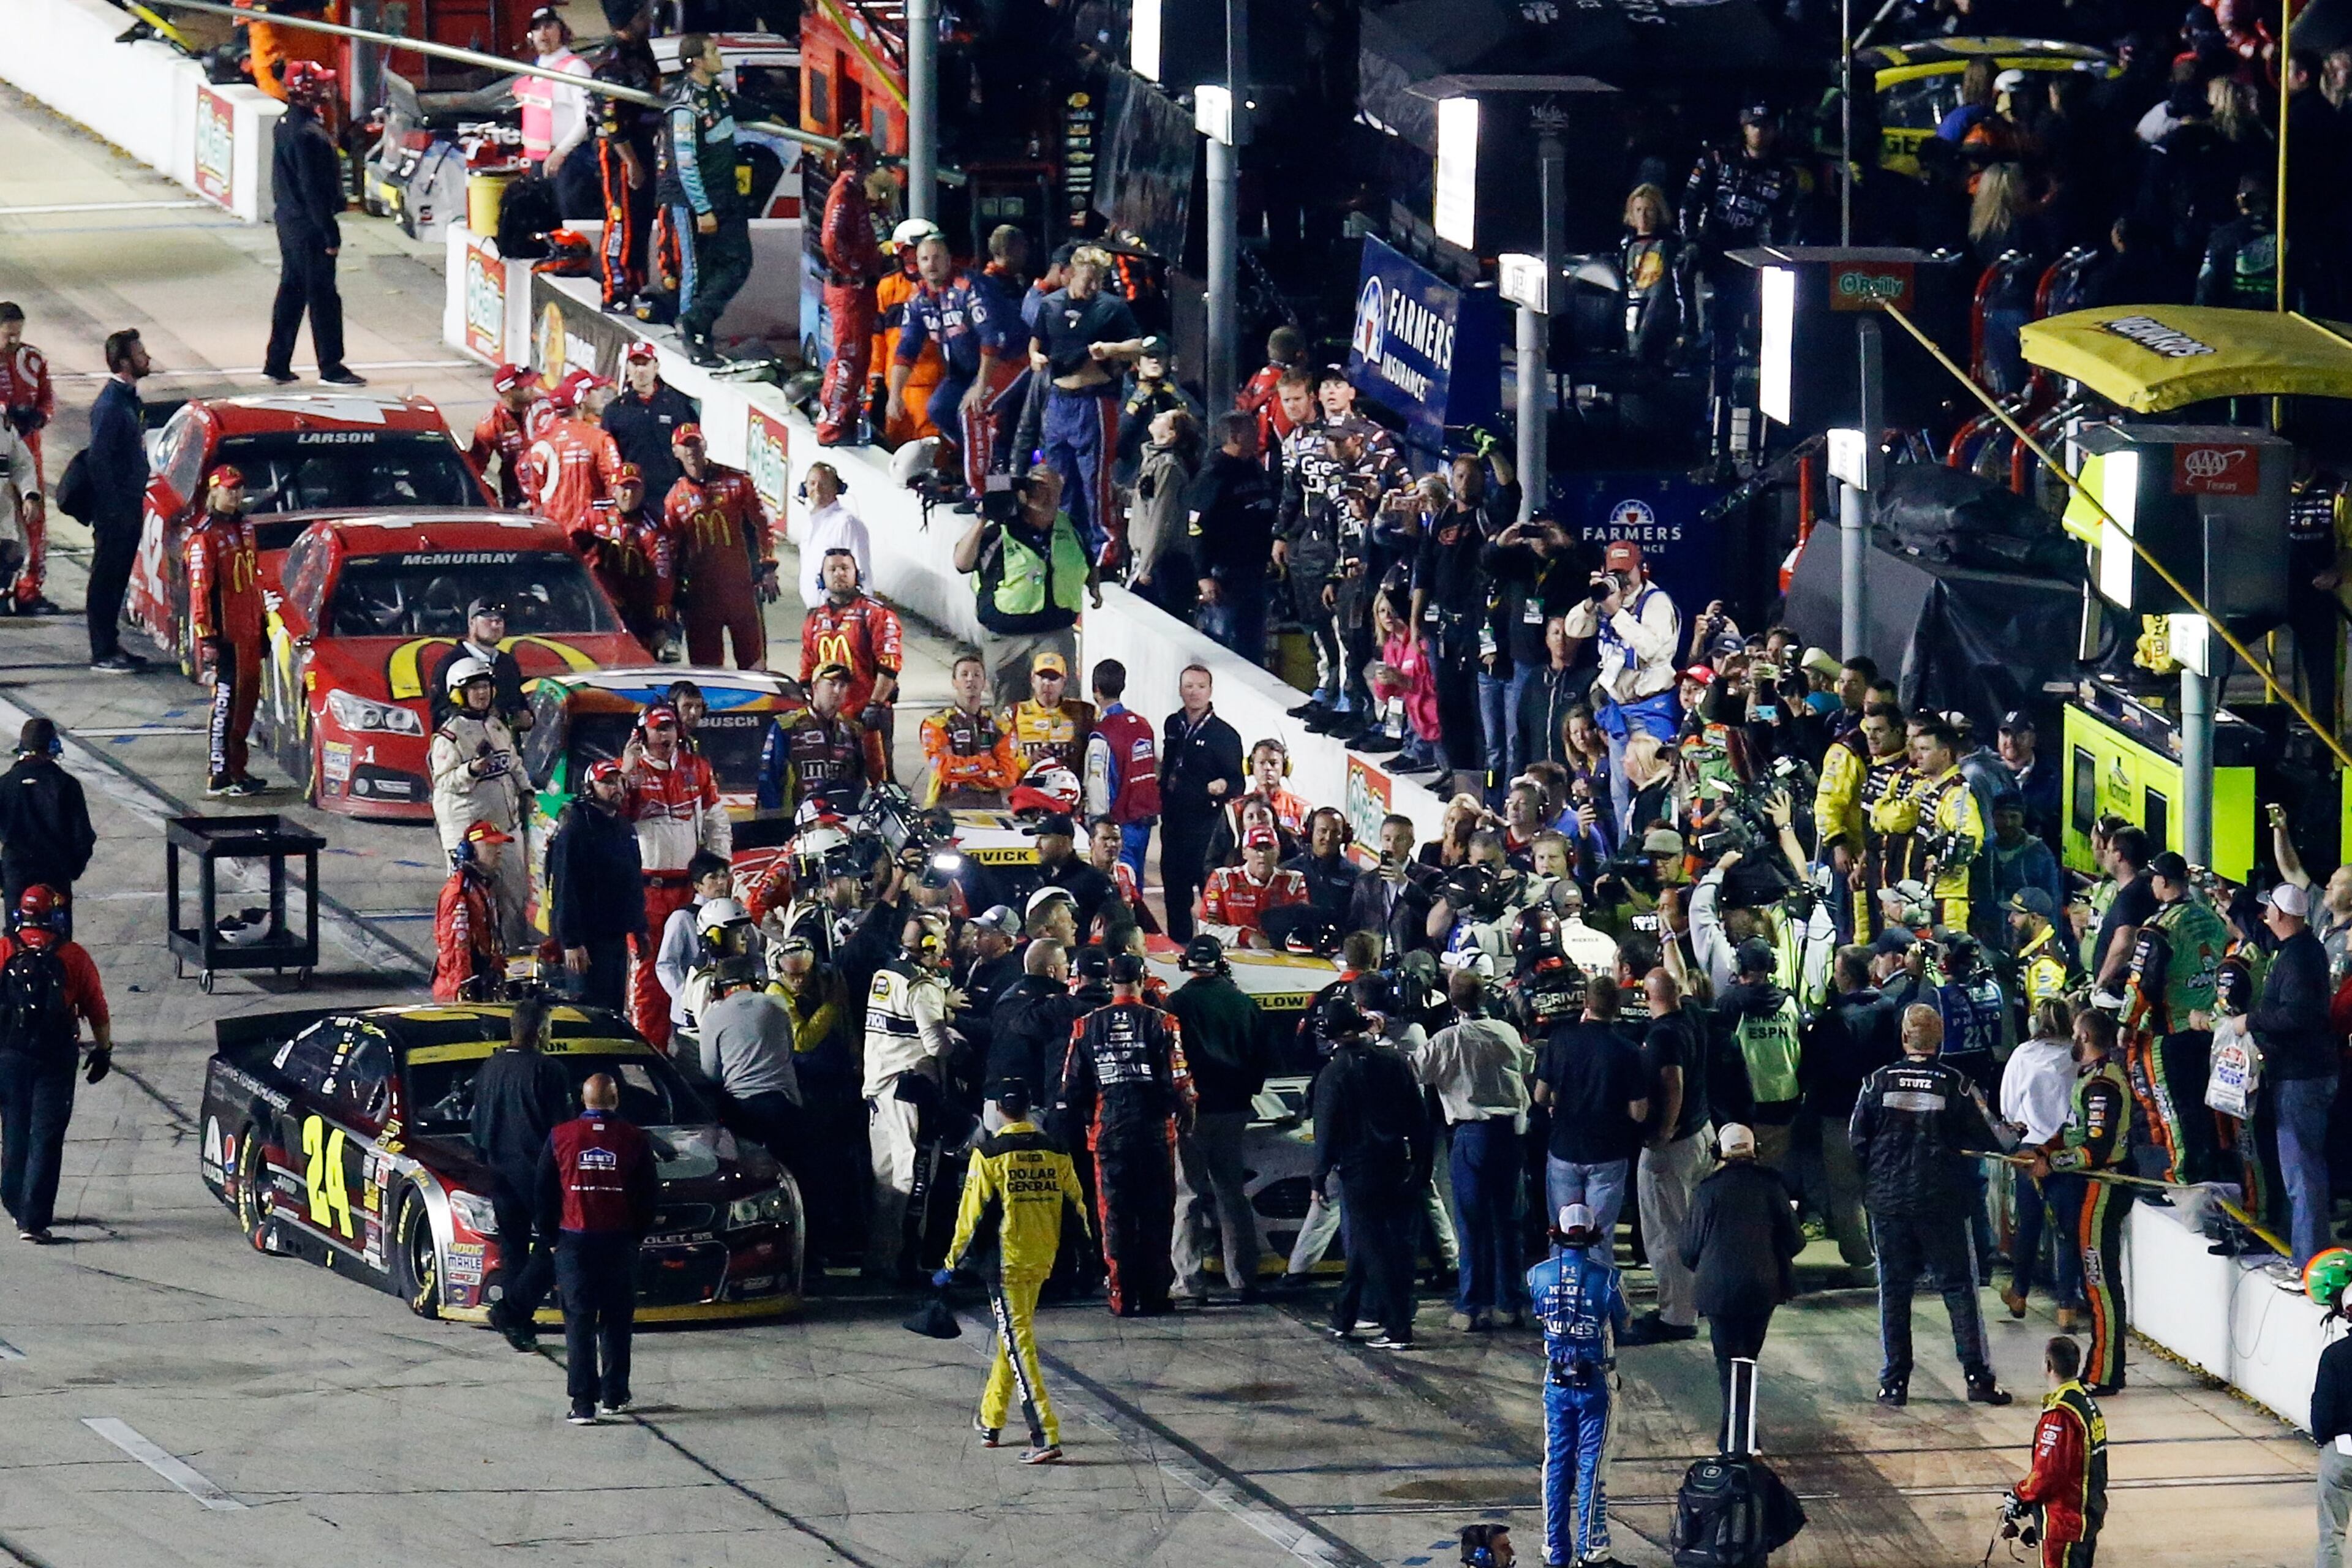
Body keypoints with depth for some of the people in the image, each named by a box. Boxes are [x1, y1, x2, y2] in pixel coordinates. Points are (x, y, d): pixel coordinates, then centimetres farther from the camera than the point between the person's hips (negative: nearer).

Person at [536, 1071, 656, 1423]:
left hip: (575, 1241, -1)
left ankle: (583, 1401, -7)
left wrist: (549, 1235, 14)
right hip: (620, 1242, 1)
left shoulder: (560, 1137, -1)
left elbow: (544, 1193, 3)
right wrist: (638, 1232, 17)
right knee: (617, 1321, 14)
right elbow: (648, 1195, 3)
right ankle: (614, 1395, 18)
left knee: (579, 1322, 0)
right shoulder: (634, 1140, -2)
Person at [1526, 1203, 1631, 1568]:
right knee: (1593, 1465, 4)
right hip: (1596, 1383, -3)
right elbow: (1622, 1328, -2)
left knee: (1556, 1464, 11)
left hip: (1556, 1383, 3)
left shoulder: (1539, 1275, -6)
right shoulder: (1605, 1278, -15)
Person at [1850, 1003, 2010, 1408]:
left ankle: (1894, 1382, 8)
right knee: (1959, 1287, 5)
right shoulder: (1954, 1085, -8)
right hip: (1943, 1203, -1)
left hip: (1888, 1202, 1)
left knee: (1894, 1291, 9)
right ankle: (1977, 1377, 1)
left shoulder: (1878, 1083, -4)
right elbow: (1984, 1140, -4)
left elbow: (1858, 1144, 0)